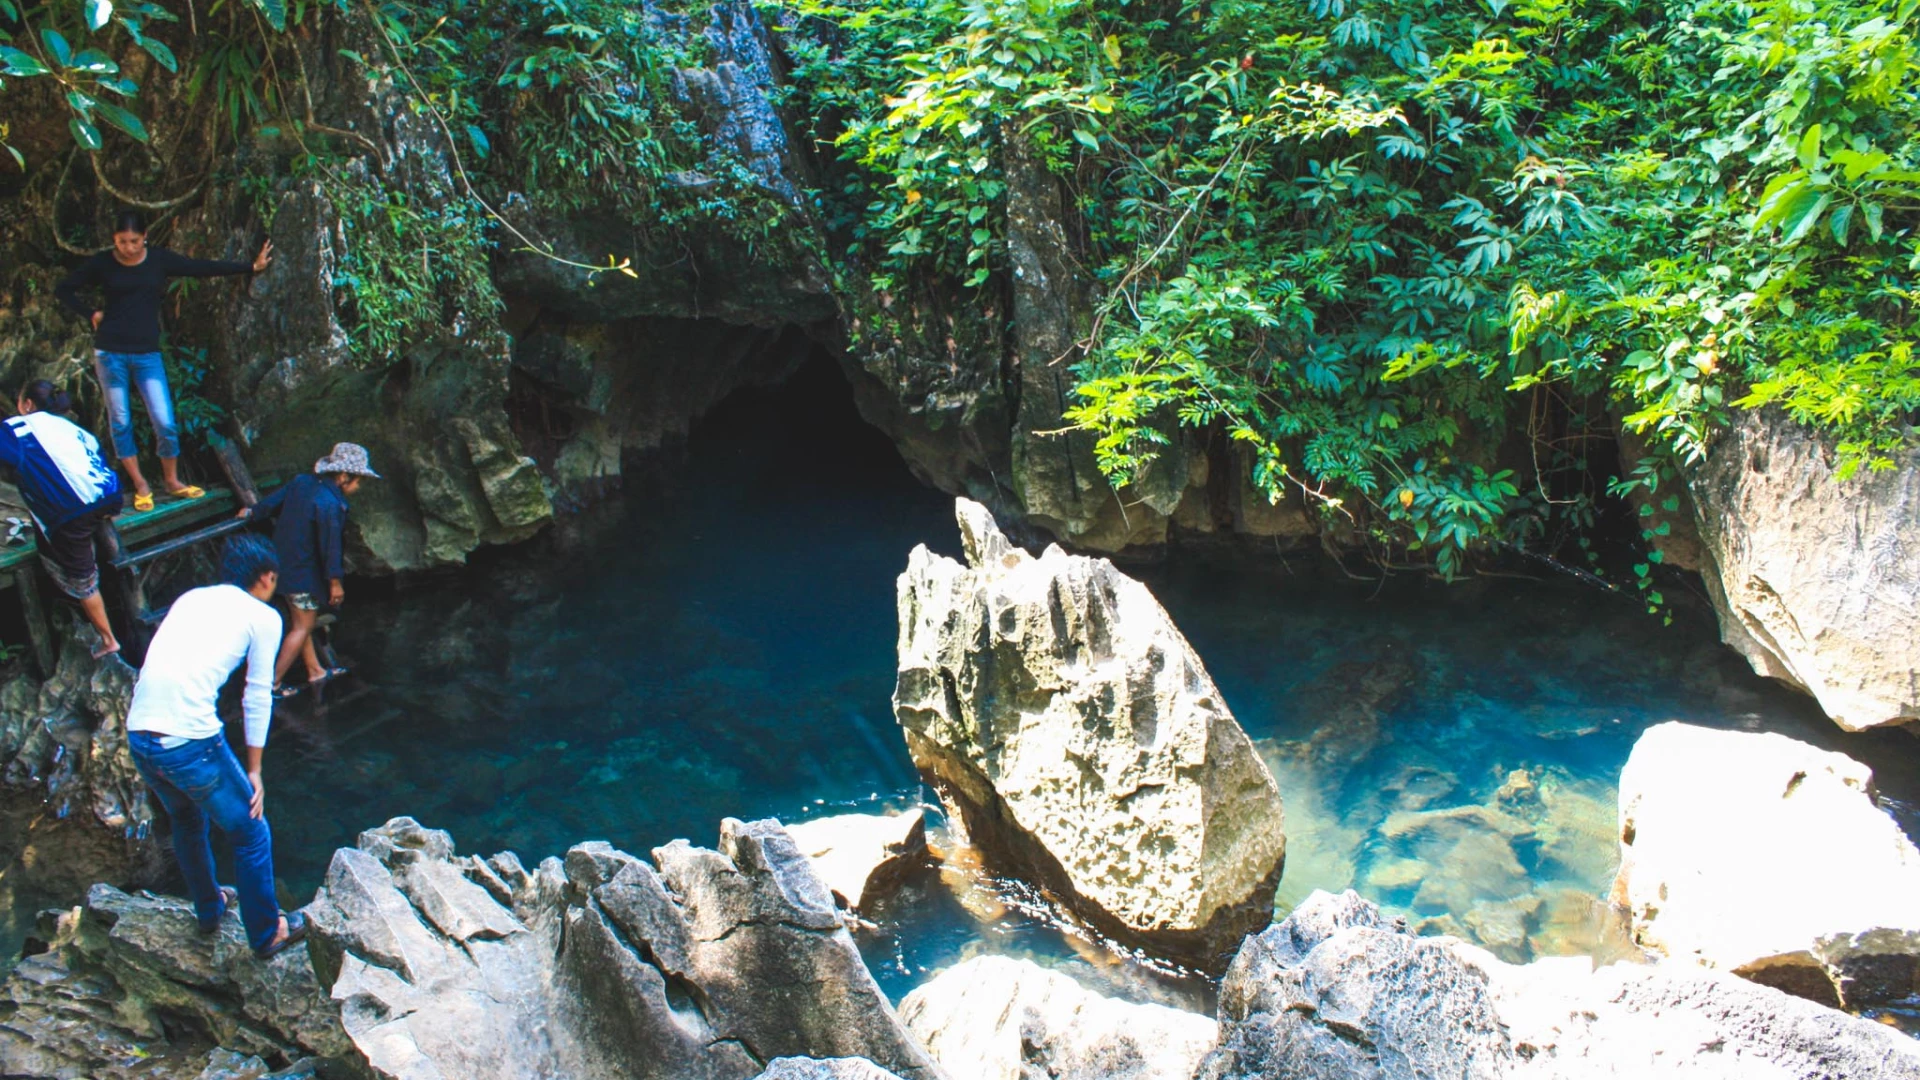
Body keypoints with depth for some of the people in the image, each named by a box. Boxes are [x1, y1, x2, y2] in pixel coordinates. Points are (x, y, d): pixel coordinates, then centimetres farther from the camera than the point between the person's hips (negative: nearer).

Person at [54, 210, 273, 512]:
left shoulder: (159, 259, 0)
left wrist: (251, 266, 1)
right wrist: (92, 313, -4)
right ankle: (140, 485, 16)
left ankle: (171, 480, 16)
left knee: (165, 422, -4)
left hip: (147, 353, 1)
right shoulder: (102, 263, -3)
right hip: (110, 353, -1)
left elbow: (202, 268, 1)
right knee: (120, 423, 5)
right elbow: (63, 289, 7)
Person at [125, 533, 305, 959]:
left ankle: (209, 908, 50)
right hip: (190, 739, -7)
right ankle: (266, 933, 25)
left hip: (138, 734, 7)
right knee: (250, 834, 14)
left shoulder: (191, 597, 20)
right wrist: (254, 770, 11)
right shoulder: (263, 616, 4)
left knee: (187, 821, 31)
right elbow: (258, 698, 4)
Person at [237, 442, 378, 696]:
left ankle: (316, 671, 33)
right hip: (303, 572, -9)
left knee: (301, 622, 20)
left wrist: (253, 511, 36)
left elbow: (273, 501, 16)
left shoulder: (301, 482, -1)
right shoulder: (330, 505, -25)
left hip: (283, 564, 9)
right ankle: (273, 683, 7)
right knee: (302, 627, 3)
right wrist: (335, 581, -15)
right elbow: (330, 545, -23)